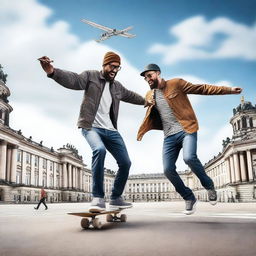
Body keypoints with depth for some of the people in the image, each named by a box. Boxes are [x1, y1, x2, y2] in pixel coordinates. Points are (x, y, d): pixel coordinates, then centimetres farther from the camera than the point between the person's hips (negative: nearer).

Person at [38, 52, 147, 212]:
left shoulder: (118, 87, 19)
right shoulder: (91, 76, 2)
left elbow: (131, 96, 37)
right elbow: (74, 80, -17)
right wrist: (53, 72, -36)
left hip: (111, 130, 7)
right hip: (91, 127, -6)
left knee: (125, 163, 2)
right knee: (99, 149, -36)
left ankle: (116, 198, 21)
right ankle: (98, 198, -28)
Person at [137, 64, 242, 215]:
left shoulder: (176, 83, 1)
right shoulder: (149, 96, 16)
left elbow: (202, 88, 1)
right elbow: (150, 118, 27)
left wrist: (228, 90, -4)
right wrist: (141, 133, 16)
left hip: (186, 130, -5)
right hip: (169, 136, 5)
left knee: (189, 158, -29)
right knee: (168, 170, -7)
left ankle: (209, 186, 0)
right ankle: (189, 198, 14)